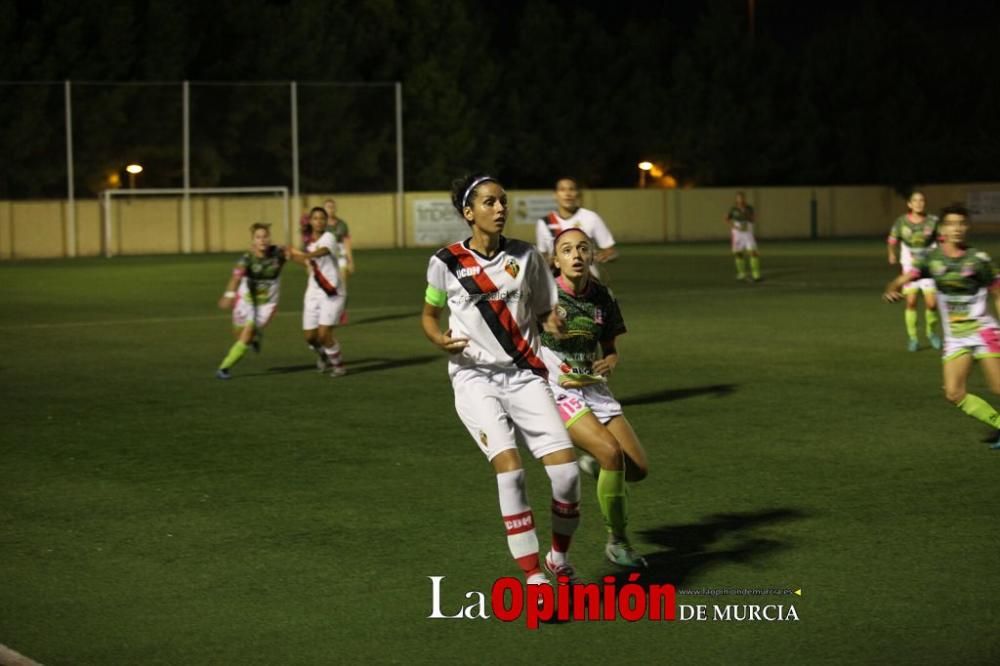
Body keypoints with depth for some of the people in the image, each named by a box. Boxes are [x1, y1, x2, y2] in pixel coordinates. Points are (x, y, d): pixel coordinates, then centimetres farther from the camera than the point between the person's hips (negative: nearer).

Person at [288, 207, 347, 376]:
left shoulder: (328, 238, -11)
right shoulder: (310, 242, 9)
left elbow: (322, 251, -36)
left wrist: (303, 256, -54)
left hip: (332, 293, -6)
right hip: (313, 293, 6)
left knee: (324, 334, -15)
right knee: (310, 337, 5)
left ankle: (338, 365, 9)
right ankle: (324, 357, 37)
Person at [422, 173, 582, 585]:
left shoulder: (525, 257, 5)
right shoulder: (446, 263, -2)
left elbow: (543, 312, 14)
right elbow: (429, 314, 12)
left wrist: (553, 324, -10)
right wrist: (441, 340, -9)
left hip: (524, 376, 3)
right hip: (474, 378, -2)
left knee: (566, 469, -12)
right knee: (510, 468, -23)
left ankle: (559, 559, 15)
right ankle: (534, 578, -14)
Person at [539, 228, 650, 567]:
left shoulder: (603, 297, 1)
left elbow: (610, 349, 12)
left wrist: (609, 363, -12)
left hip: (594, 387, 6)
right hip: (558, 391, -5)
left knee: (638, 468, -1)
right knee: (612, 453, -25)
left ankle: (594, 461, 35)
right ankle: (618, 542, -7)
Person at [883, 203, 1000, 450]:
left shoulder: (979, 260, -6)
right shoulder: (931, 258, -1)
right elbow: (904, 278, -14)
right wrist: (892, 289, -36)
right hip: (955, 338, 3)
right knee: (954, 394, -5)